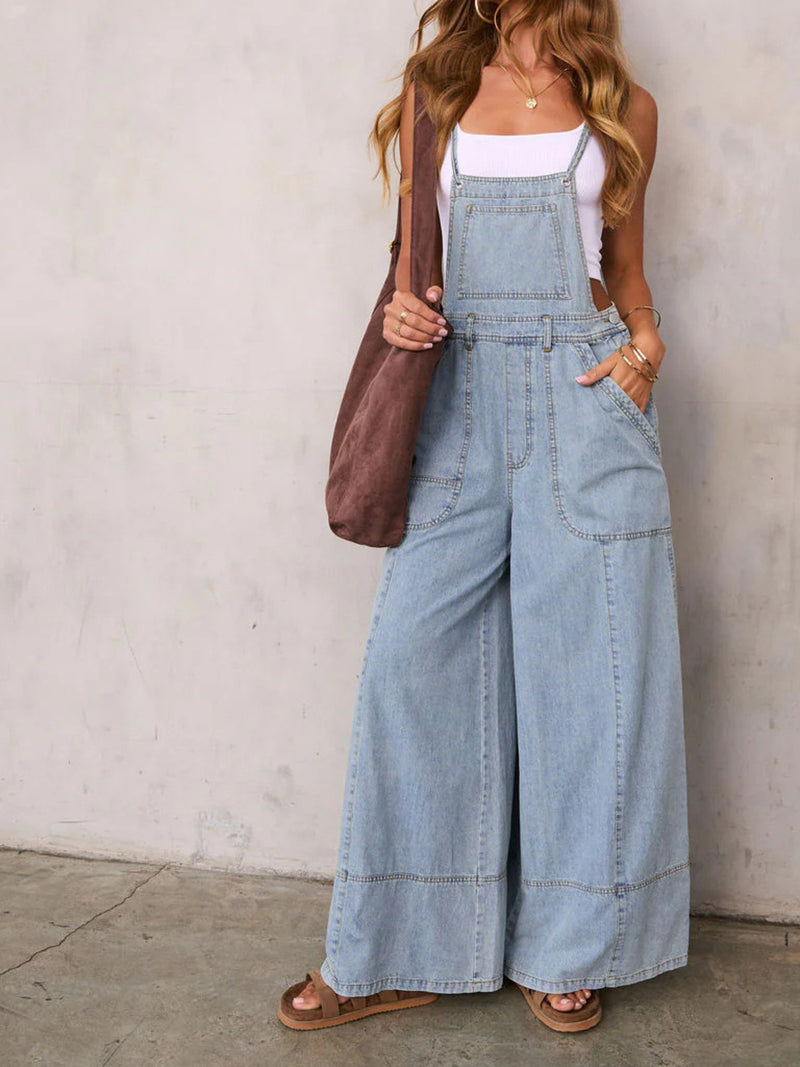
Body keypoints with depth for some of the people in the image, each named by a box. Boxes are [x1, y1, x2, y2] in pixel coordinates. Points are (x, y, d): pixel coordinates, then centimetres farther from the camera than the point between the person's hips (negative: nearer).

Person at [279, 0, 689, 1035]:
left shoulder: (622, 108, 12)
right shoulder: (436, 91, 14)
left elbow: (625, 271, 17)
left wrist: (646, 346, -3)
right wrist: (403, 310, -4)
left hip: (582, 393, -1)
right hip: (460, 391, 1)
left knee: (585, 661, -1)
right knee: (412, 653, -4)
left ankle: (568, 949, 16)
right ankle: (393, 953, 9)